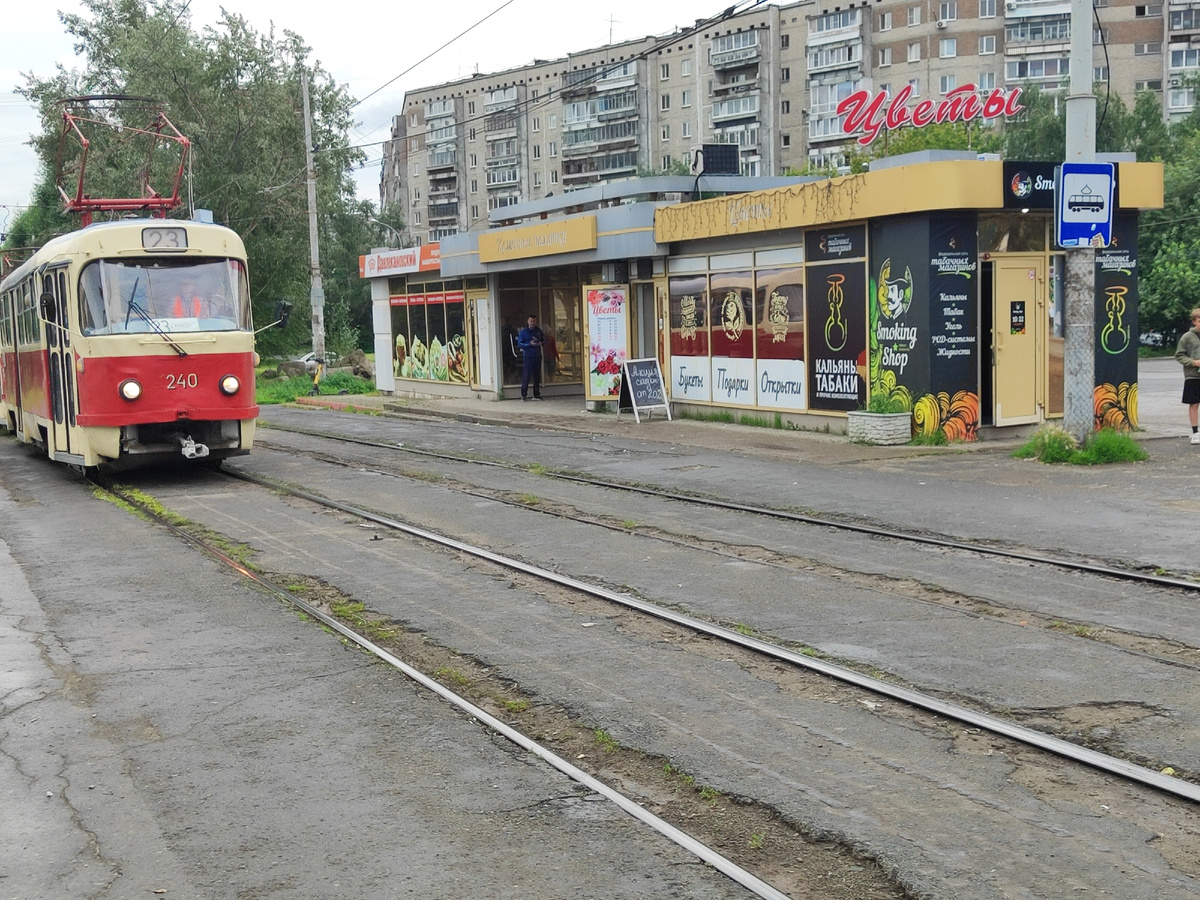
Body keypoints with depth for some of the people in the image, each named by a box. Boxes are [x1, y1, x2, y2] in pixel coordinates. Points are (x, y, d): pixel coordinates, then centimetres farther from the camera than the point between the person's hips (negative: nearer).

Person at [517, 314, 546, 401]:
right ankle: (524, 395, -4)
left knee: (537, 376, 7)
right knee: (526, 376, -9)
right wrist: (529, 344, -18)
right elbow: (519, 344, -5)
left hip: (537, 356, 4)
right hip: (528, 356, -4)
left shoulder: (538, 331, 10)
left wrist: (541, 343, -4)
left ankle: (536, 395, 15)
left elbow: (544, 340, 19)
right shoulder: (523, 331, -2)